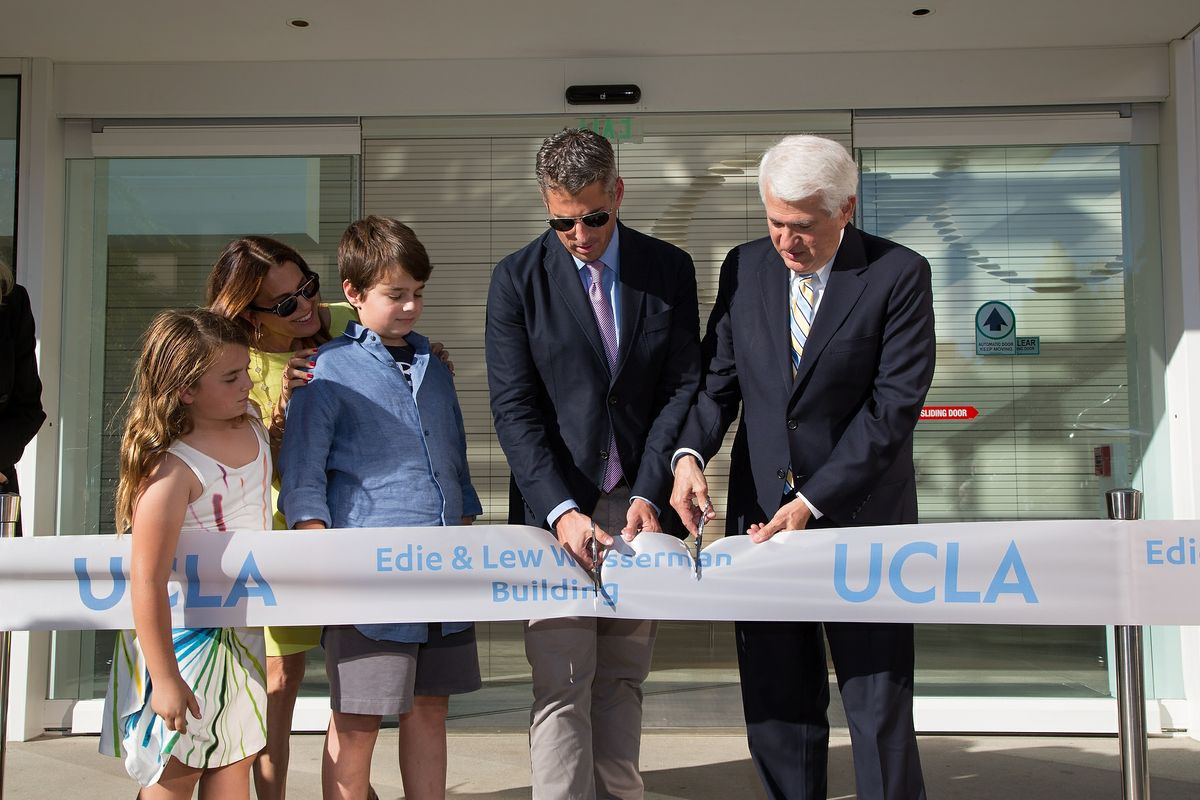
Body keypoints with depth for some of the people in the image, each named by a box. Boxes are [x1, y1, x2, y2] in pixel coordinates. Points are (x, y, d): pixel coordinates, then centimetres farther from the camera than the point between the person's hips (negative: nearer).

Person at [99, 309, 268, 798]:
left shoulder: (252, 428, -2)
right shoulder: (172, 468, -27)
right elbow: (147, 579, -28)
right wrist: (164, 678, -25)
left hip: (241, 628, 7)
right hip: (183, 631, -7)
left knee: (236, 759, 16)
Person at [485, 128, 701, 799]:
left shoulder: (670, 270, 4)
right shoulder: (517, 280, -1)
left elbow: (684, 387, 1)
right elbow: (514, 409, -6)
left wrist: (650, 496, -11)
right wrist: (563, 510, -19)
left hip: (640, 504, 2)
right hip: (557, 508, -2)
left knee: (623, 680, 10)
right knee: (562, 687, -3)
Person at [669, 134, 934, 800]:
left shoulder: (899, 275, -7)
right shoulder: (744, 268, 6)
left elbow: (893, 406, -12)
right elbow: (718, 376, 9)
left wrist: (811, 502, -16)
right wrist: (689, 452, -12)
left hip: (859, 518, -3)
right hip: (761, 510, 4)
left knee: (881, 711, 4)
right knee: (776, 708, 9)